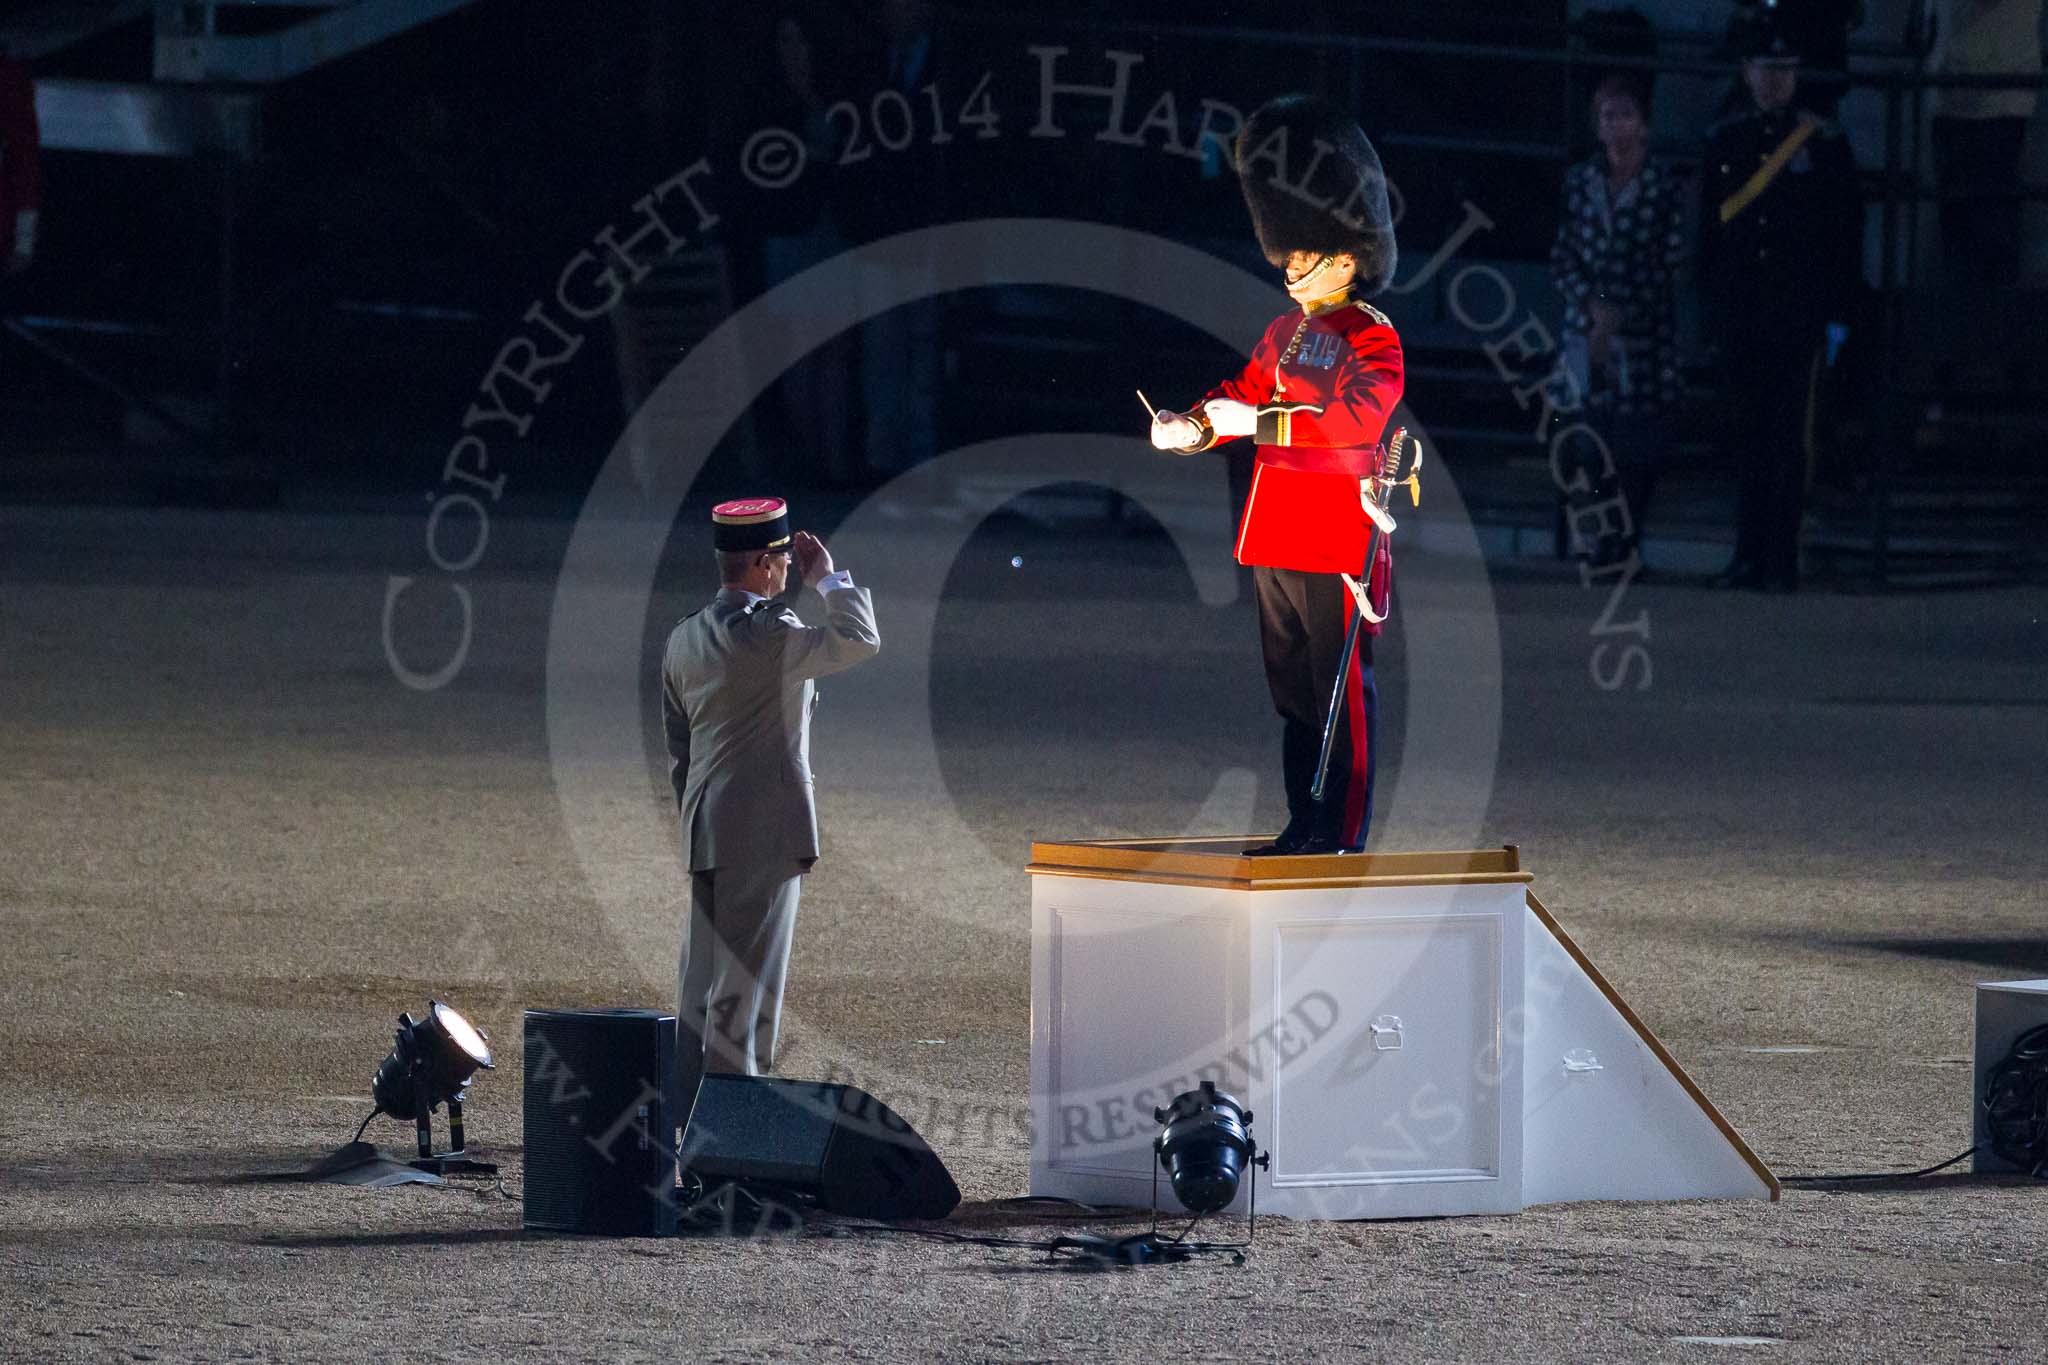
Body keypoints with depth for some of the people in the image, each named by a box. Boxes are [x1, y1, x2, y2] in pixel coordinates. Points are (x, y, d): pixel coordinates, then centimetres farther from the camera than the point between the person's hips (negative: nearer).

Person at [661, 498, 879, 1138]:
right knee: (747, 974, -4)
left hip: (707, 831, 8)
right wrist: (828, 576, 1)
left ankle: (687, 1109, 17)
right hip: (763, 827, -8)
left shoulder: (684, 639, 10)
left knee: (704, 975, 13)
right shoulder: (767, 634, -17)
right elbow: (860, 640, -11)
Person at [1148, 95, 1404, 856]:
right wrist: (1192, 426, -2)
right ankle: (1305, 829, 19)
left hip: (1338, 541, -8)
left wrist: (1258, 423, -27)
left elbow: (1359, 416, -24)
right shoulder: (1286, 332, 15)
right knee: (1293, 692, 12)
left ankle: (1344, 840, -1)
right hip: (1277, 538, 8)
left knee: (1343, 693, -4)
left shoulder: (1373, 338, -10)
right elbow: (1245, 392, 19)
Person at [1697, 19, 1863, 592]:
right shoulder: (1724, 142, 9)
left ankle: (1782, 561, 0)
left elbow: (1847, 233, 1)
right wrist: (1709, 307, 8)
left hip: (1799, 319, -3)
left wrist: (1837, 315, -3)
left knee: (1788, 437, -3)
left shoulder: (1825, 143, 1)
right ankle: (1749, 556, 12)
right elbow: (1708, 227, 12)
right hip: (1740, 318, 3)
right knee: (1749, 437, 6)